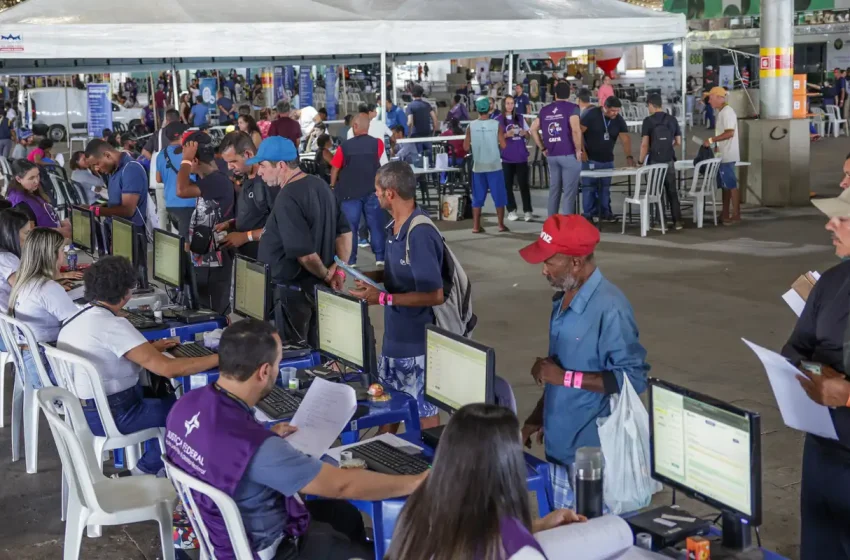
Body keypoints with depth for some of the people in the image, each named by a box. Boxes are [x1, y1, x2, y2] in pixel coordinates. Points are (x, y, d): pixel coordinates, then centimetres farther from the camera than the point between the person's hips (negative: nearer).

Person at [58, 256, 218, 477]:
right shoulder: (112, 325, -25)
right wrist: (219, 358, -22)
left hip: (79, 407, 10)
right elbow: (168, 368, -30)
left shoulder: (79, 315, 3)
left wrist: (150, 348, 16)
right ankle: (146, 470, 14)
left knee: (164, 394, 24)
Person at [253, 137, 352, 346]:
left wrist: (326, 275, -8)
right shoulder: (321, 185, 6)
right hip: (318, 288, 9)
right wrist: (339, 270, 3)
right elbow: (344, 231, 10)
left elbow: (304, 253, -25)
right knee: (315, 350, 18)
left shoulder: (288, 199, -23)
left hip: (294, 289, -9)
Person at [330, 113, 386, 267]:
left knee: (350, 226, 5)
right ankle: (380, 257, 8)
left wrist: (333, 186, 16)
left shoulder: (345, 146, -9)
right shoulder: (377, 144, -4)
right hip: (372, 190, 1)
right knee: (376, 224, 8)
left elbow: (334, 168, 1)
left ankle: (350, 260, 7)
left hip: (349, 191, -1)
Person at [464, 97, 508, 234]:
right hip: (494, 166, -2)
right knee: (499, 196, 7)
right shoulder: (496, 125, -7)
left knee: (478, 197, 8)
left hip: (478, 167, 2)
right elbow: (503, 145, -7)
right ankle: (501, 225, 9)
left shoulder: (471, 126, -4)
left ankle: (476, 226, 8)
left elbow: (466, 147, -2)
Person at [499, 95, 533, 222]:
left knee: (524, 184, -3)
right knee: (508, 185, 1)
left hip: (521, 156, 2)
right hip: (506, 157, -2)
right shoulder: (498, 120, 1)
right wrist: (506, 135, -18)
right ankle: (511, 210, 9)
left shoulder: (520, 118, 10)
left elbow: (528, 135, 15)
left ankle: (527, 211, -2)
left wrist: (524, 133, -8)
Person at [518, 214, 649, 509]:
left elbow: (634, 378, -22)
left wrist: (565, 377, -23)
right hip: (560, 444, 8)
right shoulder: (564, 299, 7)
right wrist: (537, 417, 13)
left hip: (594, 452, -8)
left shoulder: (610, 307, -21)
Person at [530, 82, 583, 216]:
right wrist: (578, 150, -10)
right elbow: (576, 130, -21)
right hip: (569, 155, -6)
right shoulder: (572, 108, -7)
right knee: (569, 192, -2)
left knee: (554, 190, 15)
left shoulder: (544, 110, 10)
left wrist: (543, 148, 16)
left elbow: (533, 129, 13)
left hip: (551, 155, 6)